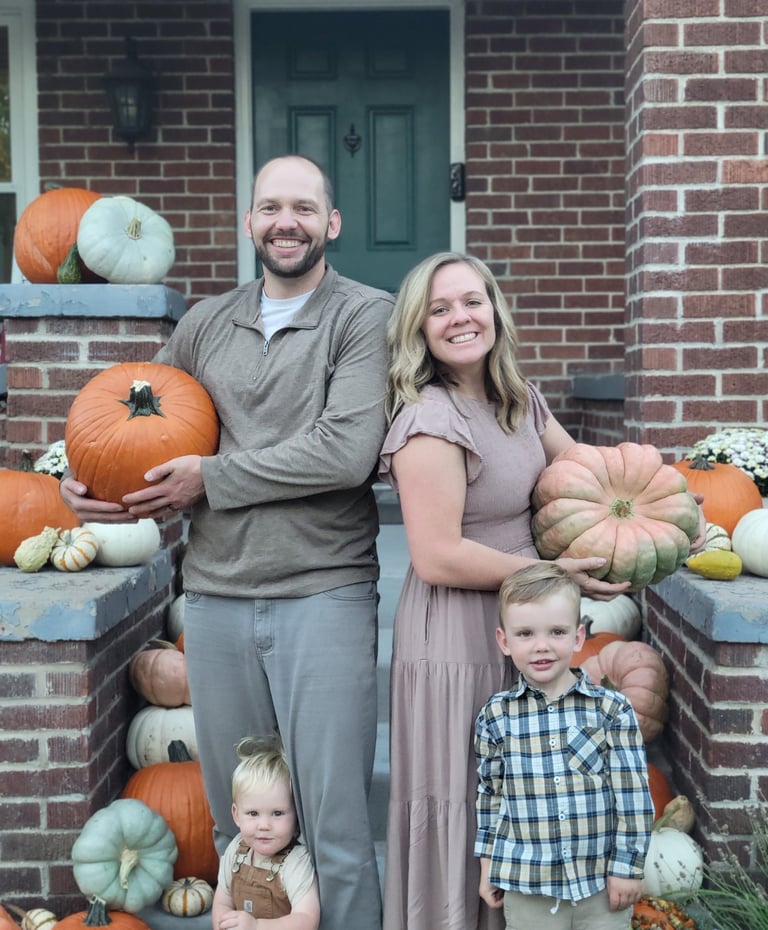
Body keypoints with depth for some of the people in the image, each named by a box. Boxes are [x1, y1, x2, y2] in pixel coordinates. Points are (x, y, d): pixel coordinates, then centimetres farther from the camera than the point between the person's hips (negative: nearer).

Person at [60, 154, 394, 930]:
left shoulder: (366, 316, -3)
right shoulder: (206, 323, 13)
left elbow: (346, 452, -16)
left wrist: (209, 478, -9)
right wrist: (83, 482, 4)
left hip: (323, 594, -4)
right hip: (215, 596, 5)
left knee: (335, 828, 0)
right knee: (234, 822, 15)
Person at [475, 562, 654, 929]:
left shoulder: (612, 710, -7)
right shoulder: (495, 716, -2)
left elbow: (633, 796, -4)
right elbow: (489, 795, 7)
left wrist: (628, 866, -4)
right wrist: (488, 865, 10)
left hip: (604, 883, -1)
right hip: (526, 888, 1)